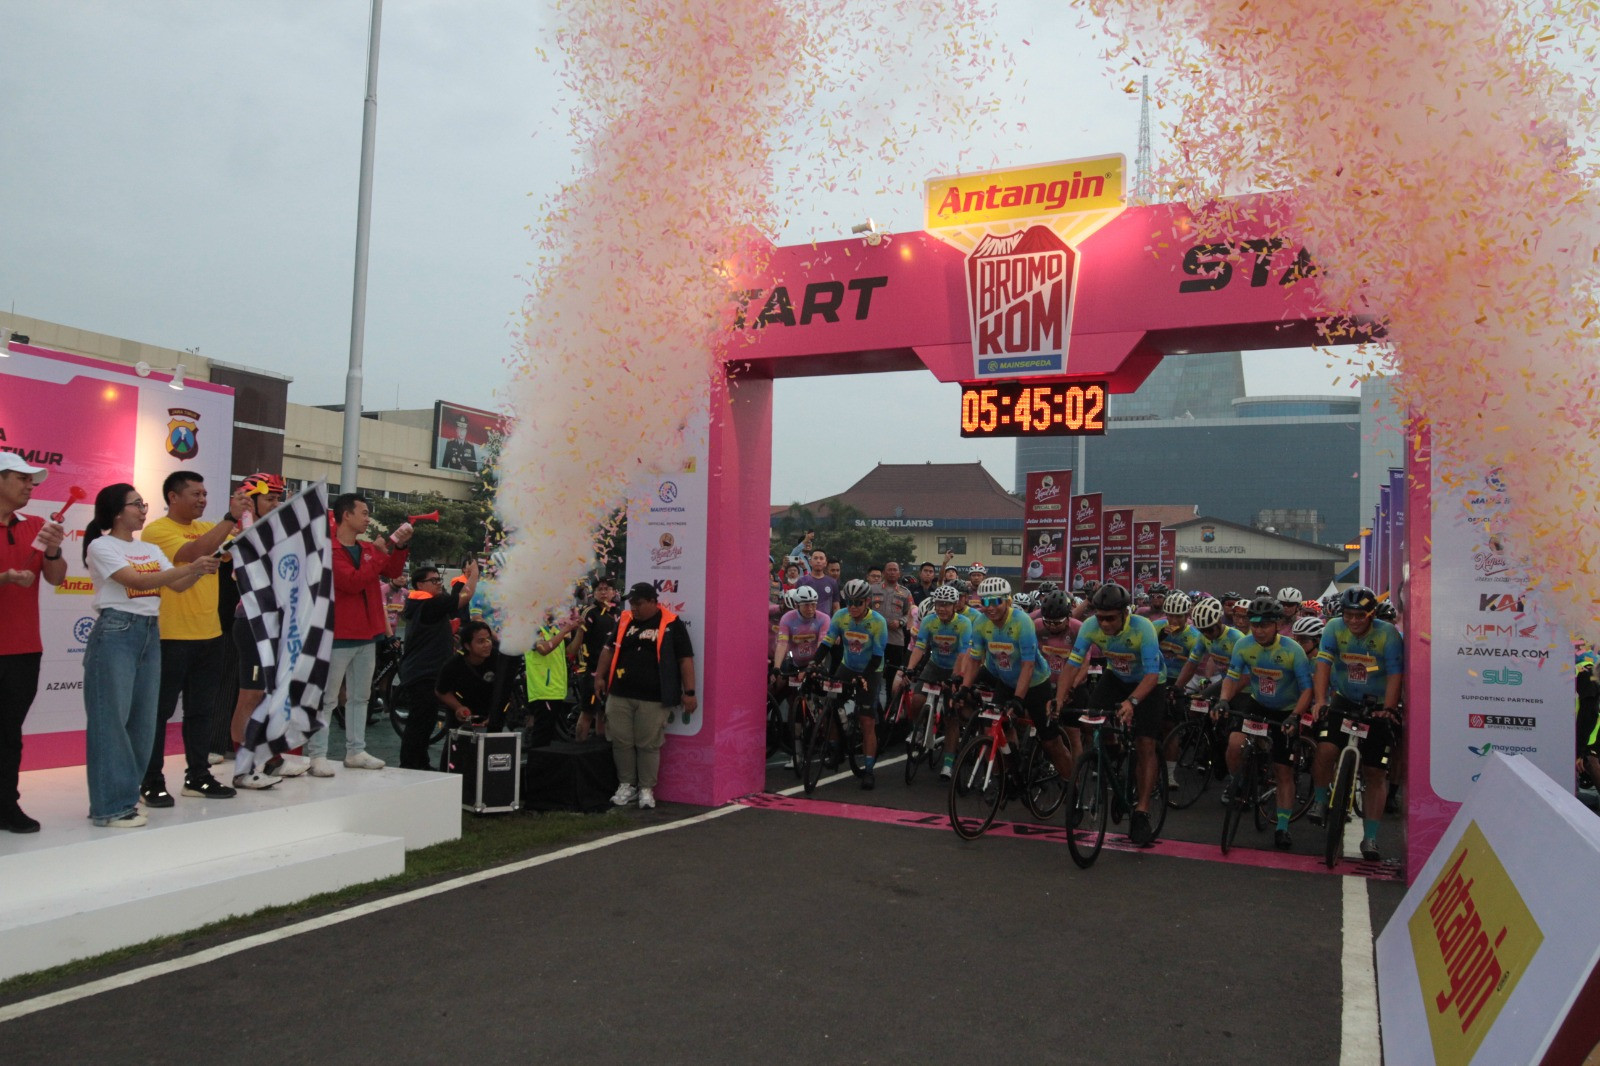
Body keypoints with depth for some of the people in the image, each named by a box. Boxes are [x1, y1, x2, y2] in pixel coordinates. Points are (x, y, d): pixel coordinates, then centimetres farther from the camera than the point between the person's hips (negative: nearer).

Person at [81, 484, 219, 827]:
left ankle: (126, 798, 18)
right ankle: (110, 806, 0)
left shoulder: (150, 550, 15)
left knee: (143, 719, 8)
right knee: (112, 719, -5)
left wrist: (200, 570, -11)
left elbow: (177, 585, 8)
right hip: (115, 632, -7)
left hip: (150, 632, 7)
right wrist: (189, 567, -23)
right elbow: (138, 581, -18)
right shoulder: (101, 546, -6)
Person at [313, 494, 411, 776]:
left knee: (360, 697, 13)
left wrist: (400, 545, -3)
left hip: (367, 635, 8)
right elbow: (352, 581, -22)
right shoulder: (329, 549, -12)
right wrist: (381, 552, -17)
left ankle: (356, 752, 20)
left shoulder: (367, 548, 10)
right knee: (327, 699, -5)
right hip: (339, 636, -8)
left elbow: (392, 571, 13)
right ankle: (317, 755, -2)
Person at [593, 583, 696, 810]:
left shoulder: (671, 625, -2)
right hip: (619, 695, 4)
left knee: (648, 744, 0)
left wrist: (689, 692, -7)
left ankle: (646, 789, 12)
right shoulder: (624, 621, 12)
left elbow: (685, 659, -3)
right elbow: (609, 648, 21)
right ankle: (626, 785, 20)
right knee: (621, 741, 6)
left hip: (652, 698, -4)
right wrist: (599, 676, 15)